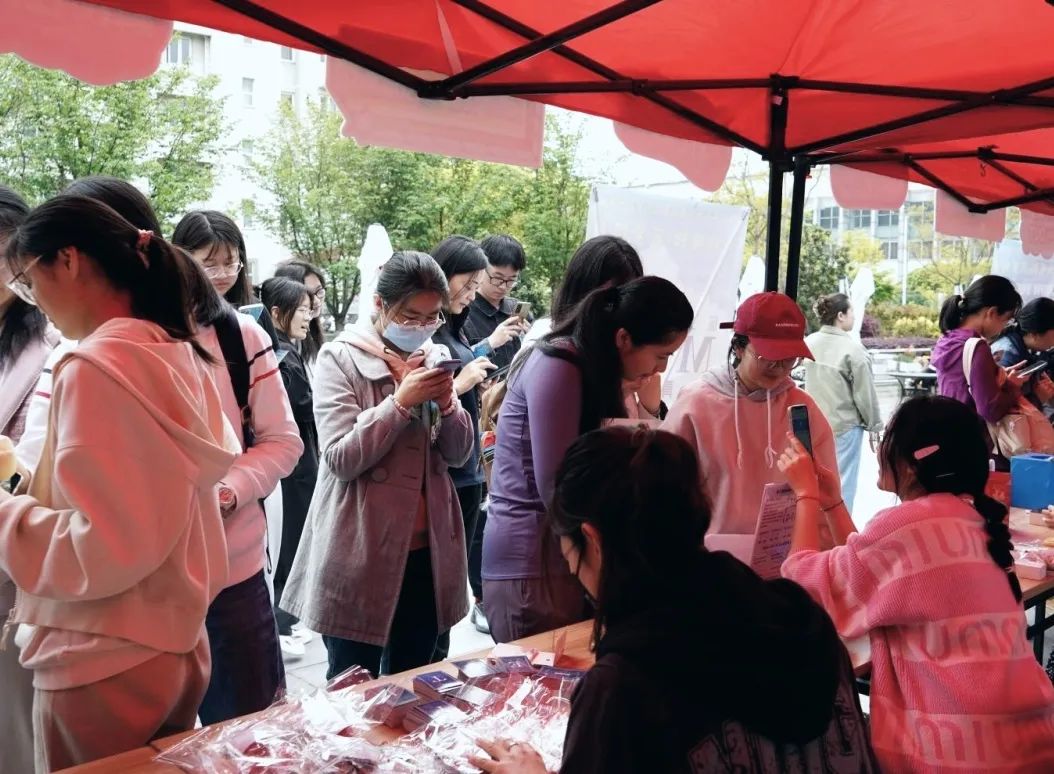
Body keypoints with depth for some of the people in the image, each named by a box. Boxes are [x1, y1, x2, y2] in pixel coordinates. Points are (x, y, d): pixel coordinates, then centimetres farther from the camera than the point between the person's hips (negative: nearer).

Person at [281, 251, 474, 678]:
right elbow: (341, 459, -16)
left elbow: (458, 455, 7)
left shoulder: (436, 357, 8)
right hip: (360, 552, -5)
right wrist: (401, 402, -22)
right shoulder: (340, 358, -8)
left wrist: (446, 403, -11)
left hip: (426, 548, 5)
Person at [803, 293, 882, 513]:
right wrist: (874, 425, -1)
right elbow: (865, 393, -13)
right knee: (842, 482, 3)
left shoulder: (809, 342, 0)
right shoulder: (852, 349, -18)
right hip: (845, 425, -6)